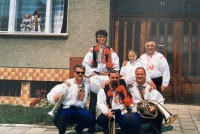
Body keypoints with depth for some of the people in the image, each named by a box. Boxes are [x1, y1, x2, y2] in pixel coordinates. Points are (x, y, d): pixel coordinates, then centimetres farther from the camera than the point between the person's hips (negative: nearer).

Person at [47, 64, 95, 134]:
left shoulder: (86, 82, 4)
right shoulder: (68, 83, -8)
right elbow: (51, 94, -11)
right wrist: (54, 98, -32)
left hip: (79, 110, 3)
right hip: (67, 109, -3)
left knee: (91, 120, -25)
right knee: (60, 121, -35)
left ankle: (79, 128, 13)